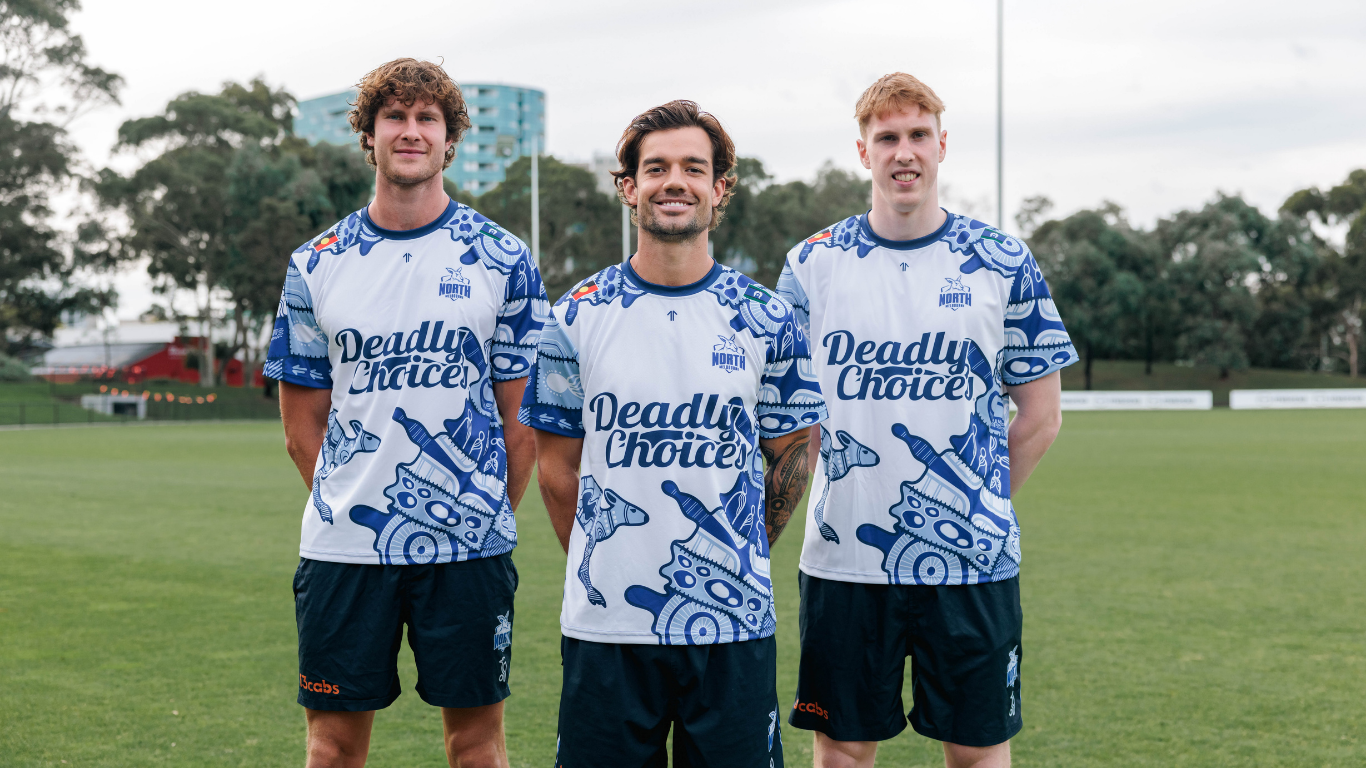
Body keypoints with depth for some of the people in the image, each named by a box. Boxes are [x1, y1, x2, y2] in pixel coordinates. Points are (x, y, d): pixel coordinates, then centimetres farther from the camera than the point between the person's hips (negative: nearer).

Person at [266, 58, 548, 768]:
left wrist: (488, 518, 1)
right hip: (341, 549, 1)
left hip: (468, 548, -1)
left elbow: (520, 414, 3)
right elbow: (302, 422, 9)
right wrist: (350, 503, 3)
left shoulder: (503, 261, 1)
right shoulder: (316, 265, 5)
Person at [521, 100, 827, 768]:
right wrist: (603, 564, 11)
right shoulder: (576, 318, 1)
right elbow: (557, 465, 8)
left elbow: (790, 452, 10)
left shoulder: (766, 321, 1)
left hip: (733, 623, 0)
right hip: (604, 628, 0)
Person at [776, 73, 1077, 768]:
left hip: (972, 563, 0)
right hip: (841, 561, 1)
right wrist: (841, 495, 4)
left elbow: (1041, 412, 7)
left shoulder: (1002, 265, 1)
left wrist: (979, 506, 5)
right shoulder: (812, 264, 3)